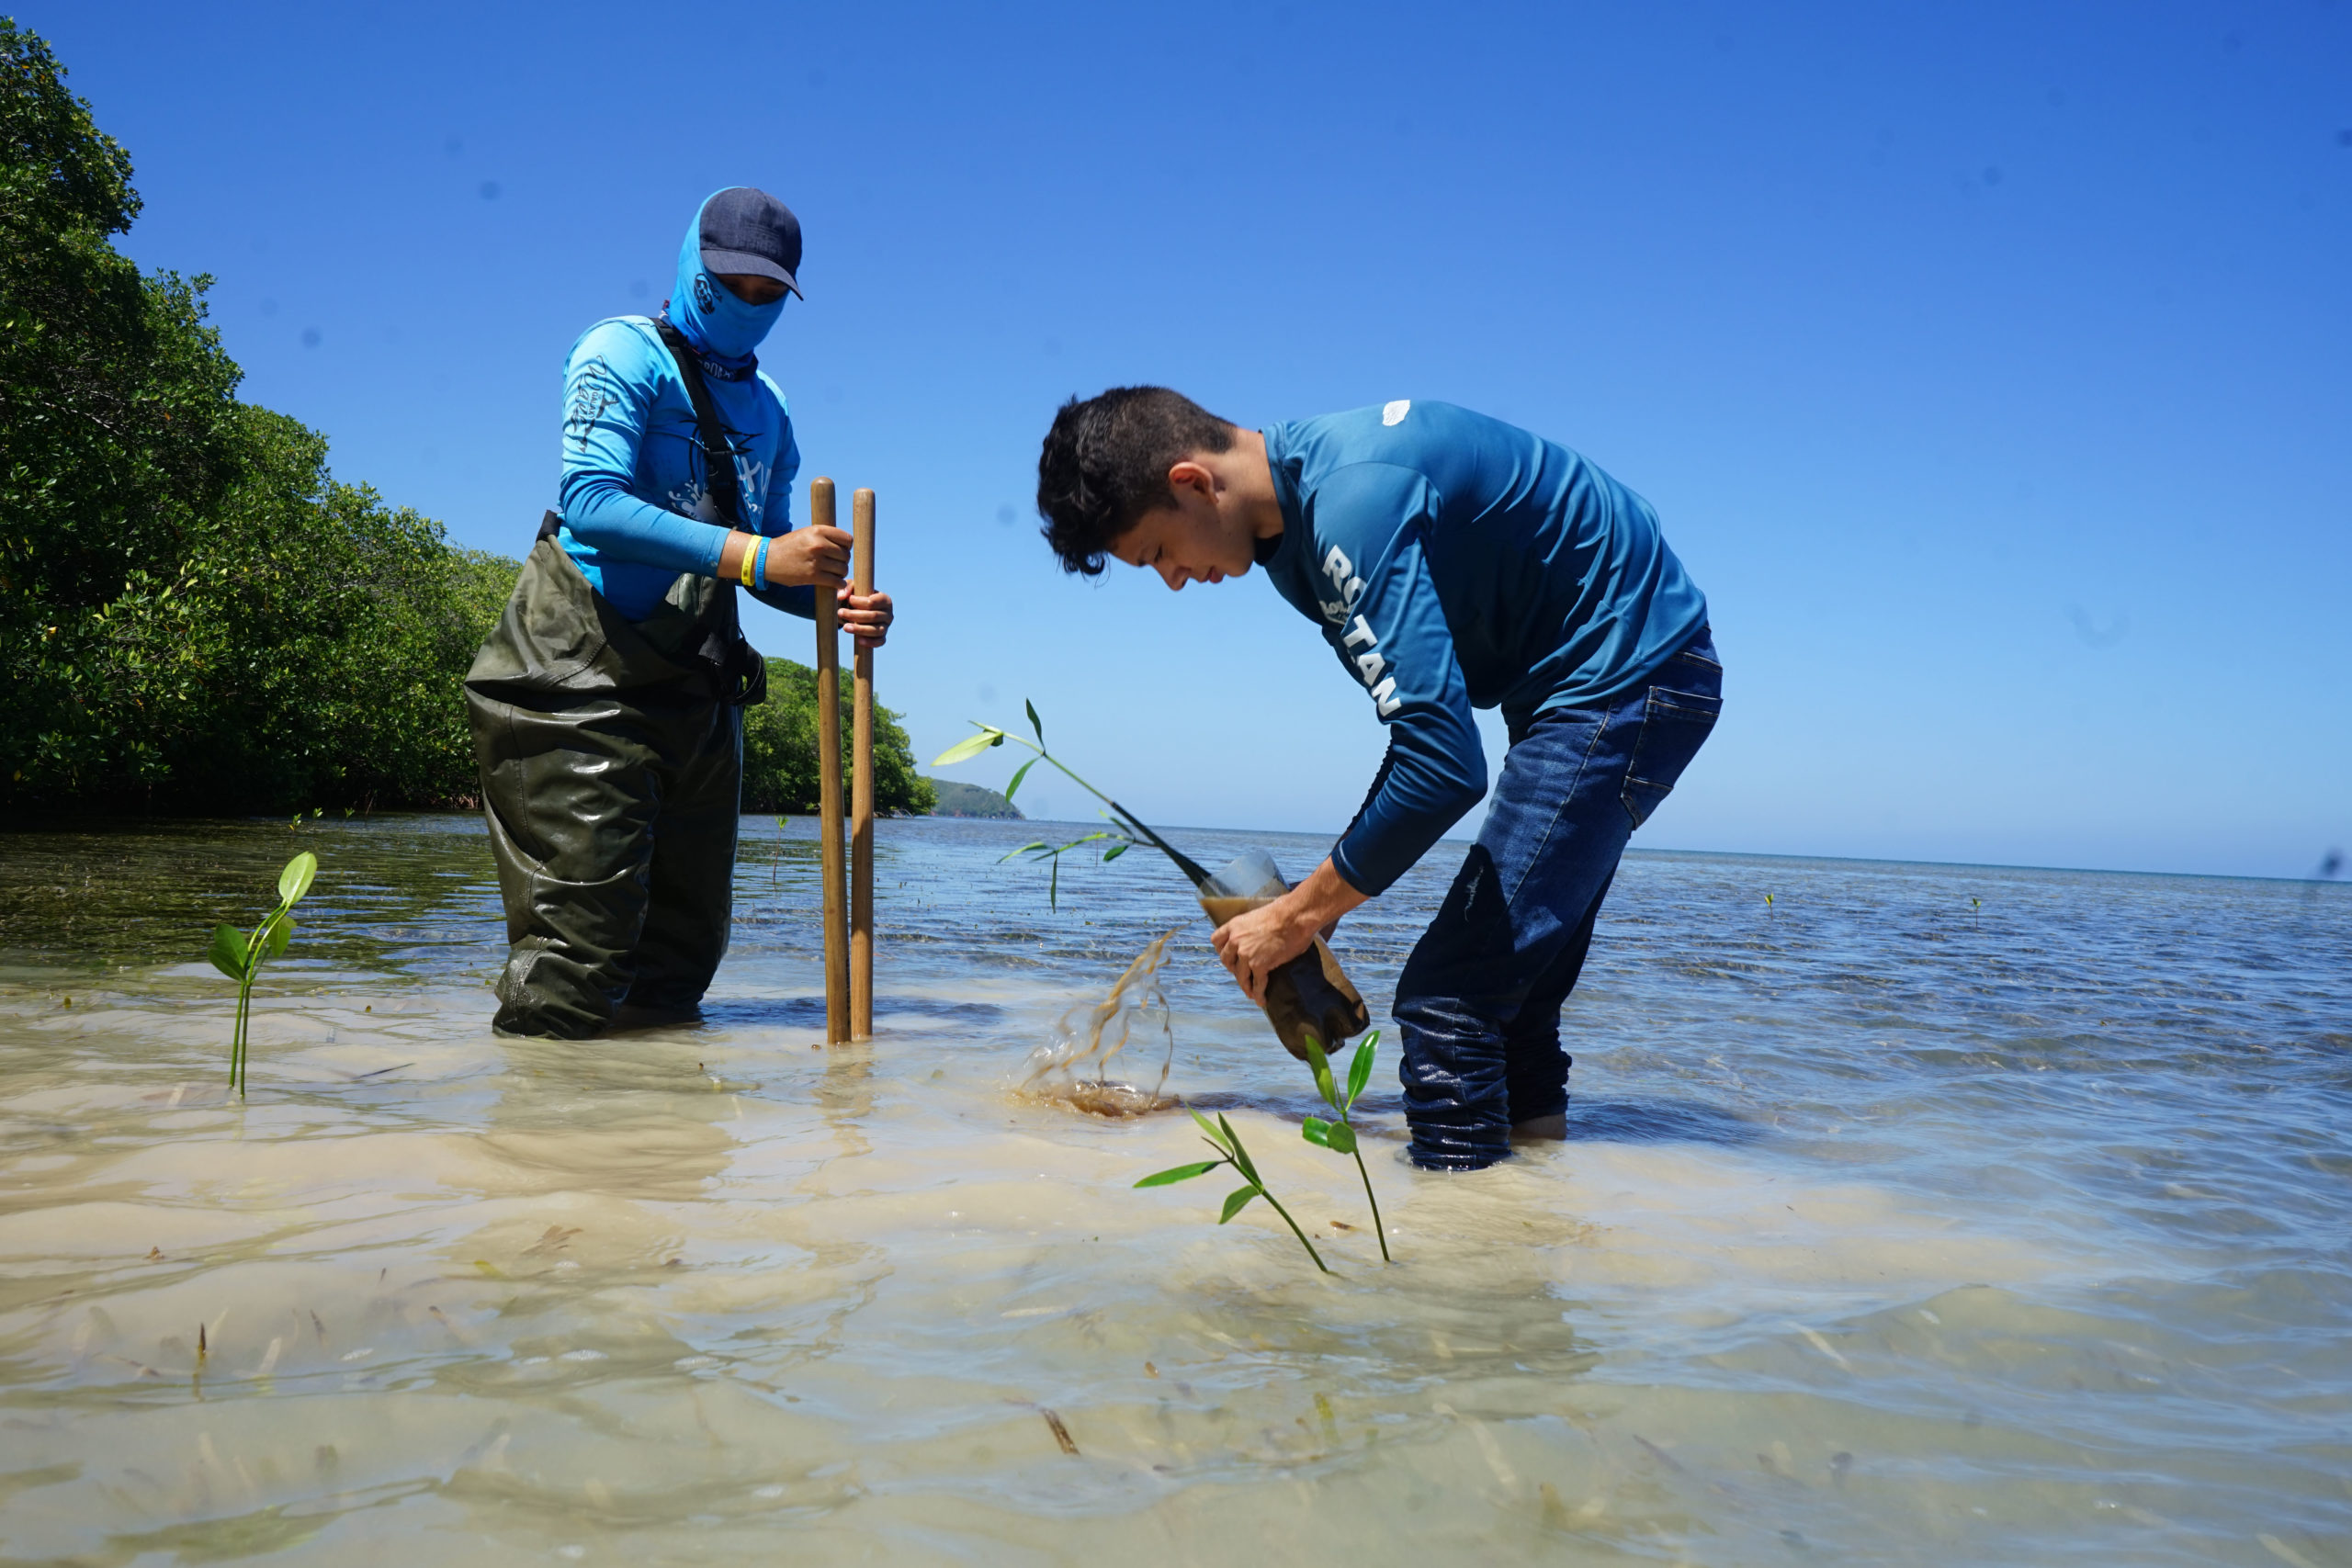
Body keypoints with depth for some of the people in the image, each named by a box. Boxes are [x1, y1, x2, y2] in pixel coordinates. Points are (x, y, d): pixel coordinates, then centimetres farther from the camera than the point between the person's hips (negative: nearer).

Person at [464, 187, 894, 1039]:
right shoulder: (624, 353, -3)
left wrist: (832, 600, -3)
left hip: (692, 682, 7)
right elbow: (590, 502, -19)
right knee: (581, 940, -11)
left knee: (683, 950, 12)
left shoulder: (765, 408, 18)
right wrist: (755, 555, -25)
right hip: (581, 673, -7)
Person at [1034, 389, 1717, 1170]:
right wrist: (1320, 901, 8)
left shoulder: (1354, 497, -26)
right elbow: (1431, 720, 13)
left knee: (1448, 994, -13)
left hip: (1631, 673, -10)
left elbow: (1445, 766, -31)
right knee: (1510, 976, 16)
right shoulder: (1296, 525, 6)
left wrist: (1298, 917, -19)